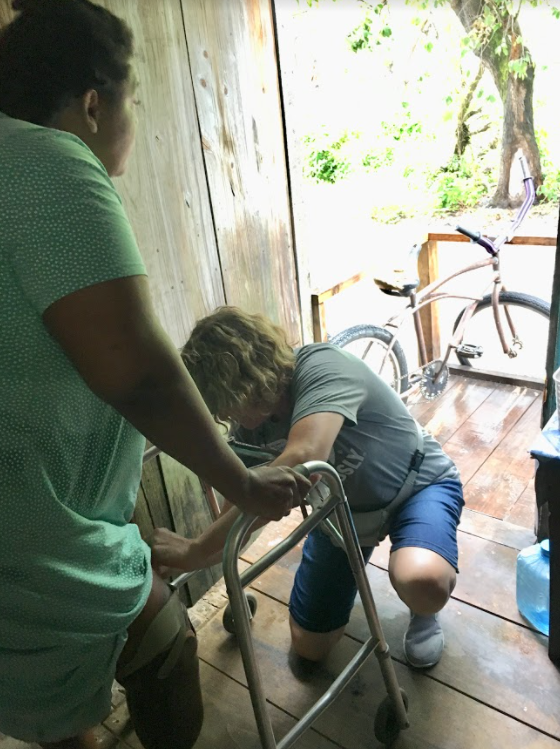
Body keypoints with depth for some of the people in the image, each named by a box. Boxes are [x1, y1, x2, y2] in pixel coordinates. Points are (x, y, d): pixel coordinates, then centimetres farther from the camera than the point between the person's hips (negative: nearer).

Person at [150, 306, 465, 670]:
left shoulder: (322, 368, -37)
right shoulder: (251, 425, -15)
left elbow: (301, 463, -53)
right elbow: (242, 498, -7)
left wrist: (198, 551, -51)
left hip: (419, 485, -5)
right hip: (343, 507, 5)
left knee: (421, 580, -38)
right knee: (310, 645, 5)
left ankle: (424, 612, 0)